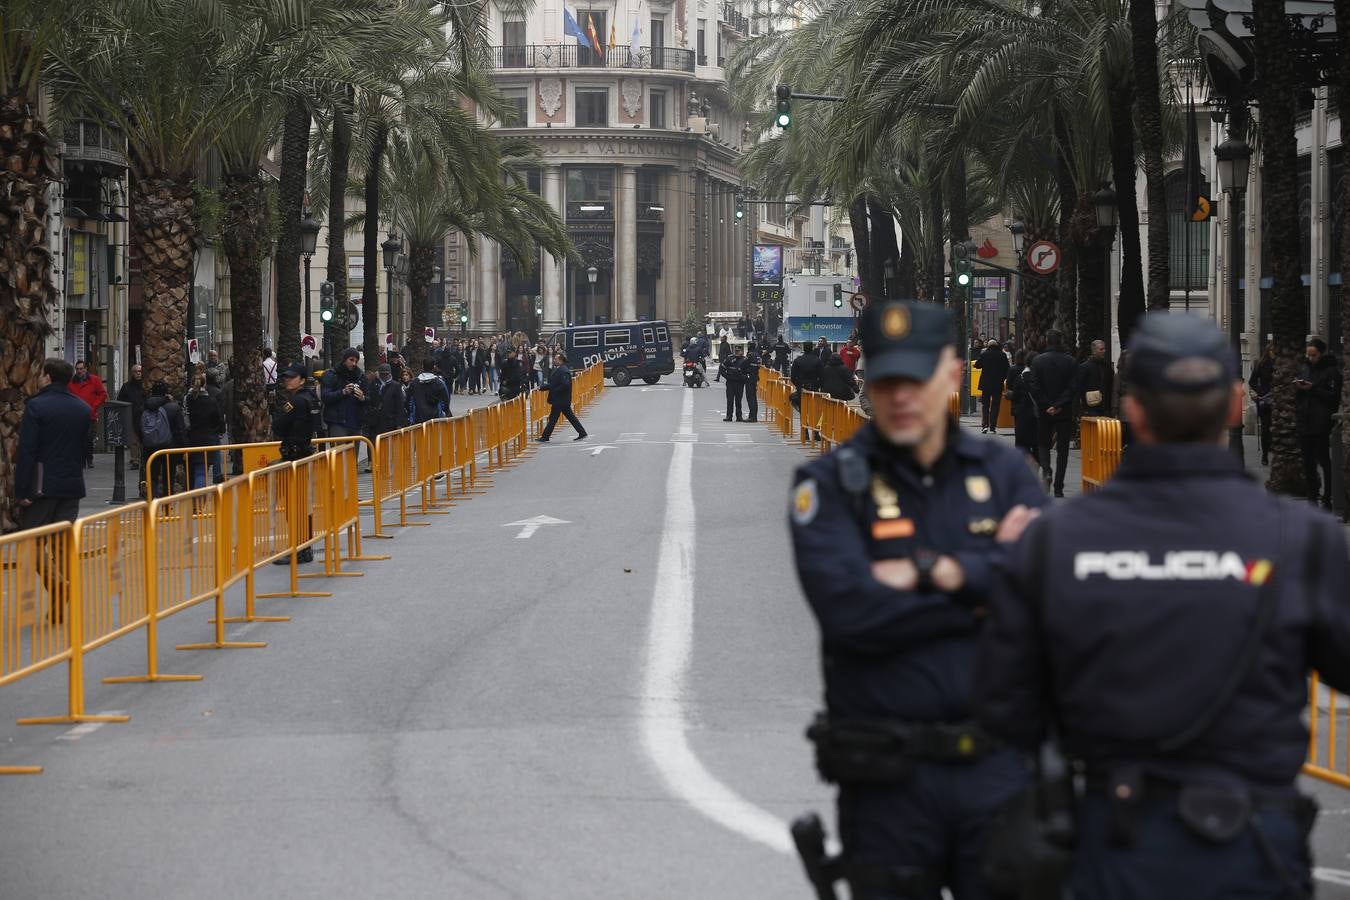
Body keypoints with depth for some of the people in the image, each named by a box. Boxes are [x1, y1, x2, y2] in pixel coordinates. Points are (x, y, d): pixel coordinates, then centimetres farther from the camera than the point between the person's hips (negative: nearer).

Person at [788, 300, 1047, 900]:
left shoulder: (1001, 471, 7)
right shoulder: (830, 485, -2)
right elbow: (848, 610, -18)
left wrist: (936, 571, -15)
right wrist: (986, 585, -11)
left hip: (997, 766, 2)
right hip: (887, 779, -2)